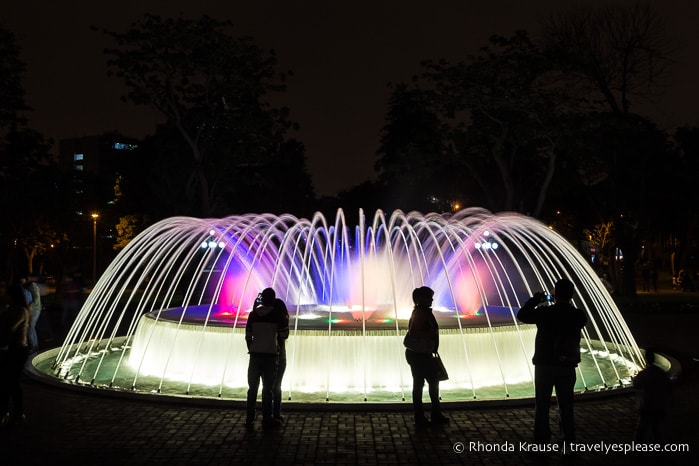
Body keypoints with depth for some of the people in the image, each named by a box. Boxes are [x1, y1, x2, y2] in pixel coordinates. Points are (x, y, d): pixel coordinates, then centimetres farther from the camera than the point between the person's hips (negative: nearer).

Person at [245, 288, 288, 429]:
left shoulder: (253, 314, 2)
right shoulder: (277, 315, -6)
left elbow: (248, 336, 4)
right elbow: (284, 334, -2)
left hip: (255, 354, 3)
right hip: (270, 355, -2)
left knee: (253, 387, 10)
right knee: (268, 387, 4)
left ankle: (249, 418, 13)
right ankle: (266, 418, 8)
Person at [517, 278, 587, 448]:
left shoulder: (544, 312, -14)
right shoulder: (578, 316, -7)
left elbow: (522, 315, 0)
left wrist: (534, 300, 10)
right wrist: (565, 305, 16)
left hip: (544, 366, -2)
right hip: (567, 368, 3)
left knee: (542, 406, 8)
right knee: (566, 407, 14)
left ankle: (541, 441, 10)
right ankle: (569, 441, 18)